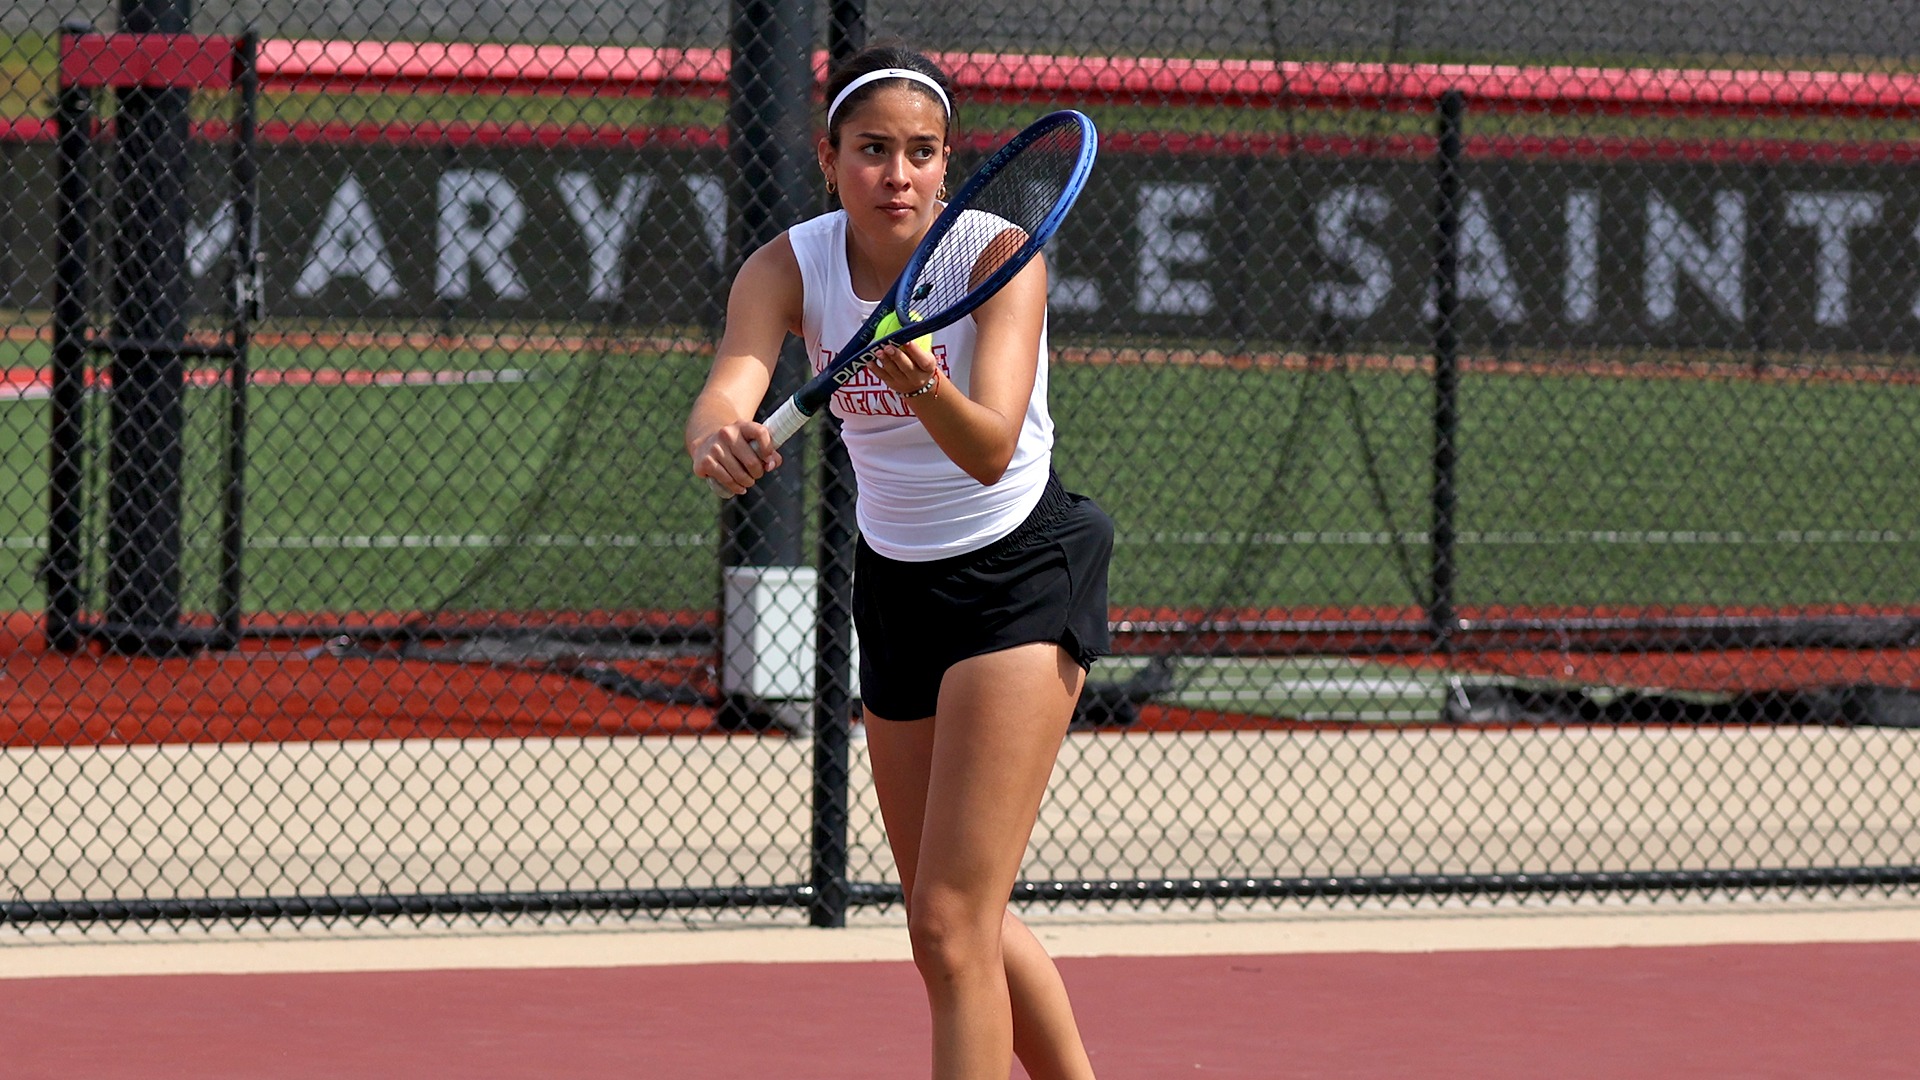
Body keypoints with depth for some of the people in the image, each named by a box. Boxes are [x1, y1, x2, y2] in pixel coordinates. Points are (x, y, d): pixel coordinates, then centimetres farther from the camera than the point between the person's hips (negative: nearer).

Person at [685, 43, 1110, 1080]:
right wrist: (717, 436, -54)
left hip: (1022, 576, -6)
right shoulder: (788, 269, -12)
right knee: (952, 925, 15)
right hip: (895, 583, 6)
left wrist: (922, 379, -55)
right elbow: (729, 385, -31)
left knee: (953, 919, -16)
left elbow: (991, 450, -34)